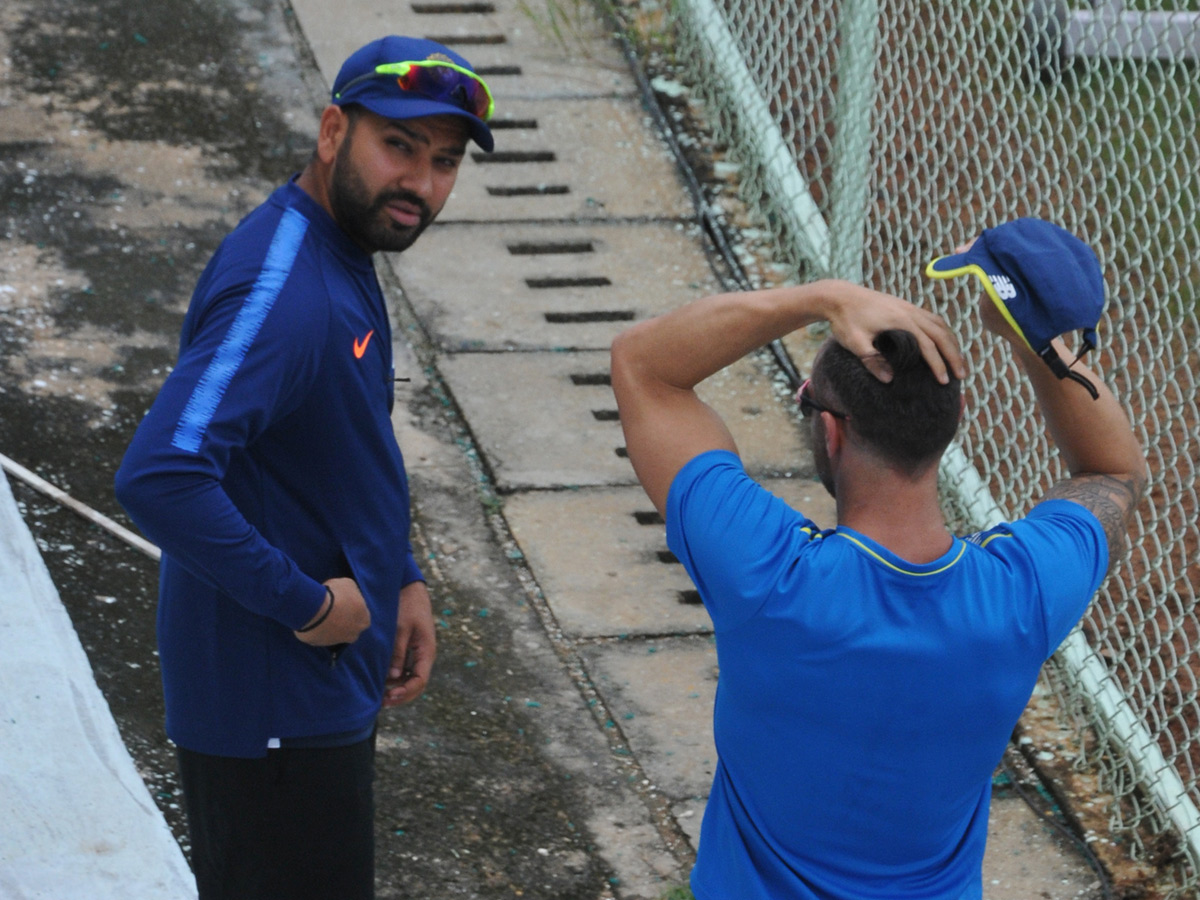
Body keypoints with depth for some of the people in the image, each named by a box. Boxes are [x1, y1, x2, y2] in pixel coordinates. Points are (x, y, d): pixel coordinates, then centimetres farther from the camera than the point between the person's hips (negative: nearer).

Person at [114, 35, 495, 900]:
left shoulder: (341, 260, 6)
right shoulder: (282, 293, -27)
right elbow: (159, 478, -38)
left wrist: (401, 581, 11)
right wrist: (308, 604, -28)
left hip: (327, 689, 10)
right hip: (275, 707, -10)